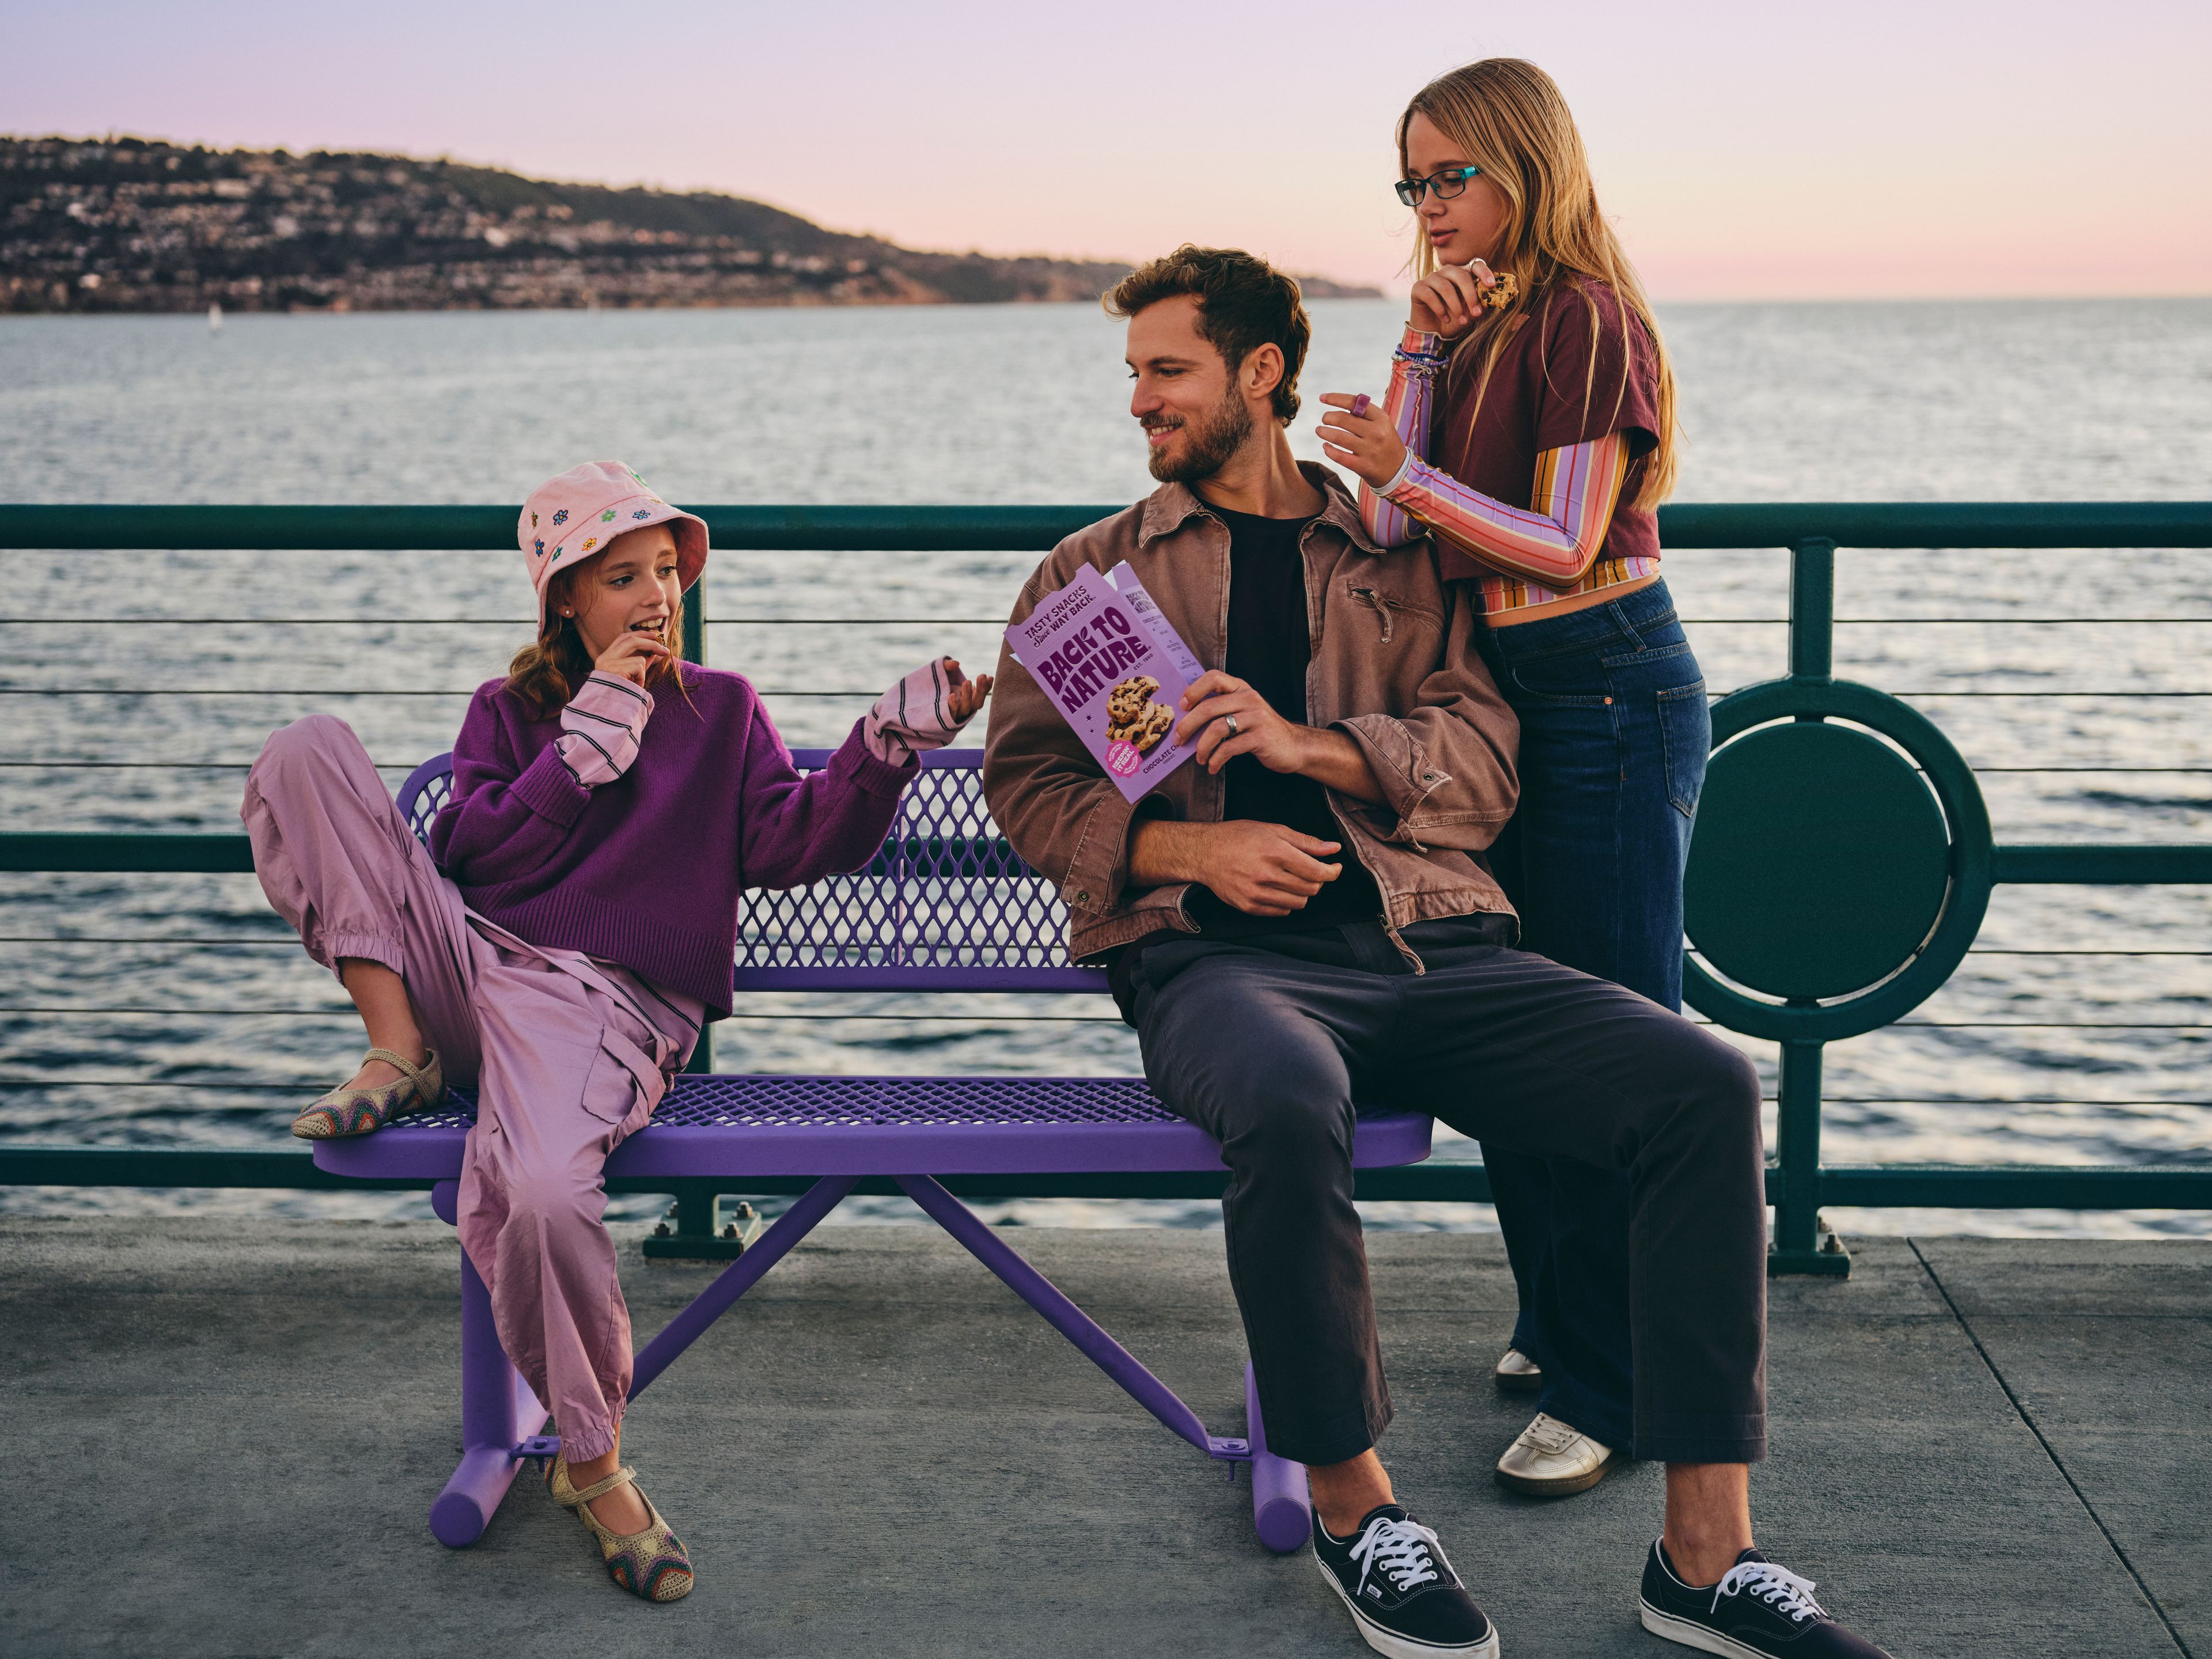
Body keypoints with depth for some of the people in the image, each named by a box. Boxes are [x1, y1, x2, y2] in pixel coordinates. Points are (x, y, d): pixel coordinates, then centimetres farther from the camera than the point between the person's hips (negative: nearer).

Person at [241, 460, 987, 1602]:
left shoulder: (719, 708, 19)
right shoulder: (508, 711, 21)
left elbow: (789, 842, 2)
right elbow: (467, 856, 5)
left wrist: (888, 741, -13)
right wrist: (587, 743, -3)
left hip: (599, 1006, -3)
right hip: (465, 958, 3)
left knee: (537, 1192, -37)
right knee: (310, 750, -9)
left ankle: (592, 1462, -11)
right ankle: (399, 1051, -10)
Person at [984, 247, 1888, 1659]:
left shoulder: (1402, 557, 22)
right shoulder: (1095, 571, 20)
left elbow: (1483, 762, 9)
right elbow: (1030, 782, 9)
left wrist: (1305, 742, -8)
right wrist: (1191, 845, -9)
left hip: (1432, 944, 3)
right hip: (1223, 956, -2)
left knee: (1703, 1081, -22)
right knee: (1289, 1105, -39)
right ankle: (1352, 1502, -15)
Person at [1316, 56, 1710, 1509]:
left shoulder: (1583, 319, -11)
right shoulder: (1458, 328, 15)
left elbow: (1568, 545, -17)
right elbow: (1396, 531, 4)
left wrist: (1408, 472, -24)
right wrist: (1427, 355, -3)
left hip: (1607, 693, -9)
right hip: (1505, 692, 9)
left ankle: (1616, 1391, 1)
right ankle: (1559, 1321, 29)